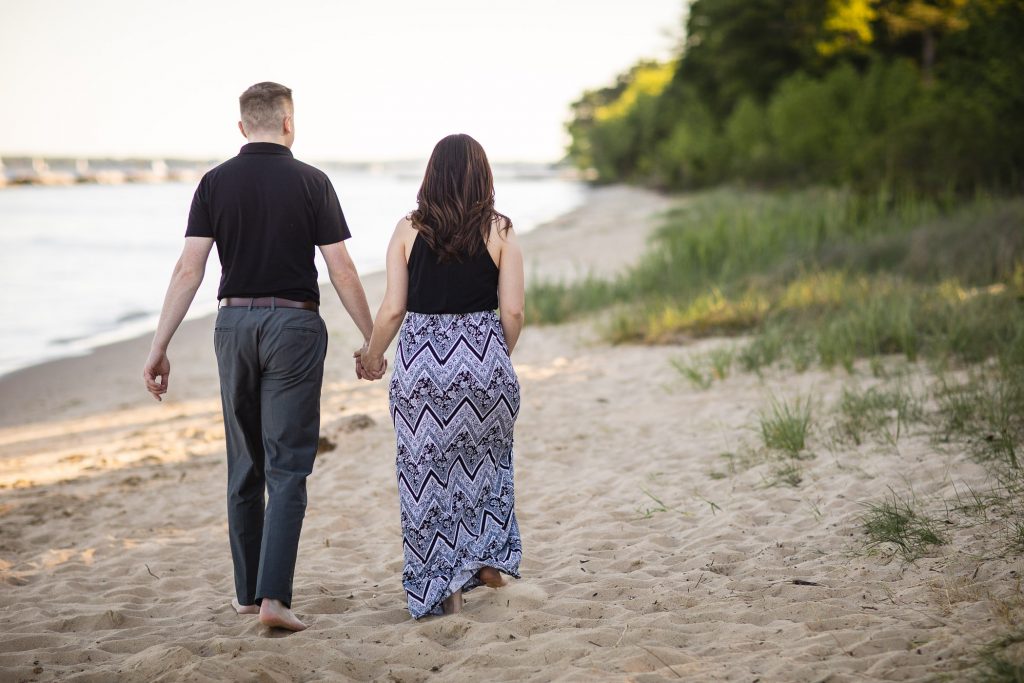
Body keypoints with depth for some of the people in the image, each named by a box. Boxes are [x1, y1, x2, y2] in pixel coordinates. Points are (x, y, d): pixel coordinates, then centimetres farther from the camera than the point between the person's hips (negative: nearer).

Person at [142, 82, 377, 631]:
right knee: (287, 467, -2)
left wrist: (159, 348, -3)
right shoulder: (311, 183, -3)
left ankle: (247, 590, 21)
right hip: (294, 324, -3)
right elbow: (342, 273, -5)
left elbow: (189, 269, -5)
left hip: (235, 322, 3)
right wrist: (372, 341, 4)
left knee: (245, 465, 15)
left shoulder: (215, 183, 2)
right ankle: (274, 596, -13)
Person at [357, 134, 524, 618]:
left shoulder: (409, 230, -1)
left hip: (422, 360, -1)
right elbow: (513, 311, -3)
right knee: (485, 458, 25)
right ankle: (489, 557, 22)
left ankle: (445, 591, 13)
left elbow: (393, 310, -3)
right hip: (483, 357, 1)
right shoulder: (499, 232, -1)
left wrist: (372, 357, 13)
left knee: (428, 469, 9)